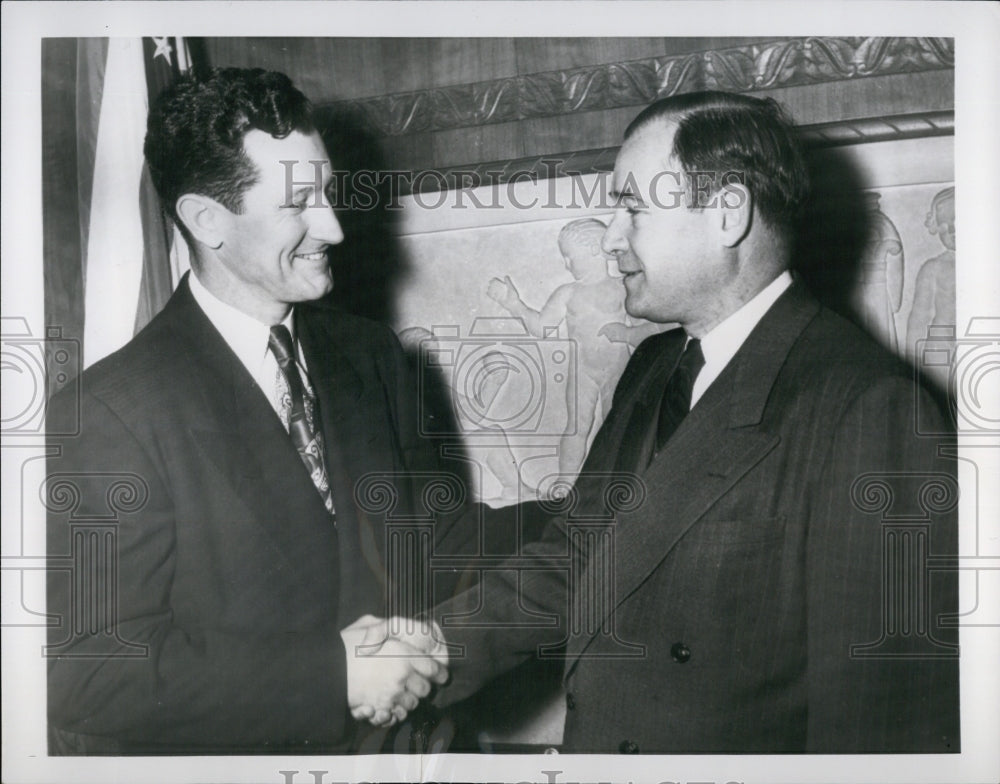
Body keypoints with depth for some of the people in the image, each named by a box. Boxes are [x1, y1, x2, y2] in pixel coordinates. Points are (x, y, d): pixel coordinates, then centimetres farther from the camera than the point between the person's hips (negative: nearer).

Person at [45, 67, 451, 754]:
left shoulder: (373, 356, -3)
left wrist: (418, 642, -13)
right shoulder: (111, 414, -20)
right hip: (220, 752, -5)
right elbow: (91, 671, -22)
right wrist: (332, 676, -25)